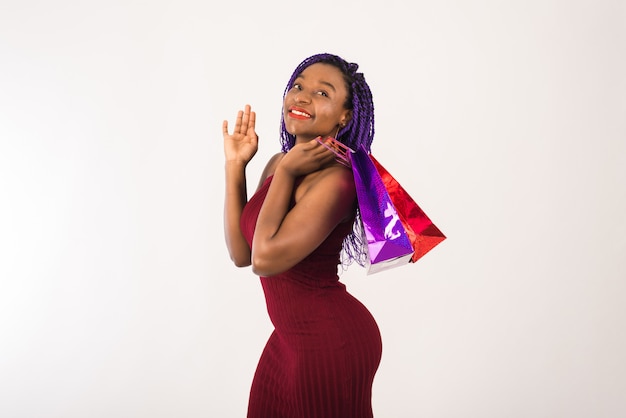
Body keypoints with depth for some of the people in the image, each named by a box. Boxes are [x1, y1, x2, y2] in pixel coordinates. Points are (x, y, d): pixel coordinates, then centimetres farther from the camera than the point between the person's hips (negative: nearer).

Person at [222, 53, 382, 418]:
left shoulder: (334, 178, -23)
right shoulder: (280, 164, 3)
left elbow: (266, 258, -27)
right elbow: (242, 253, 2)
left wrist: (285, 172, -20)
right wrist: (235, 165, 0)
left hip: (330, 343, -8)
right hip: (293, 337, 8)